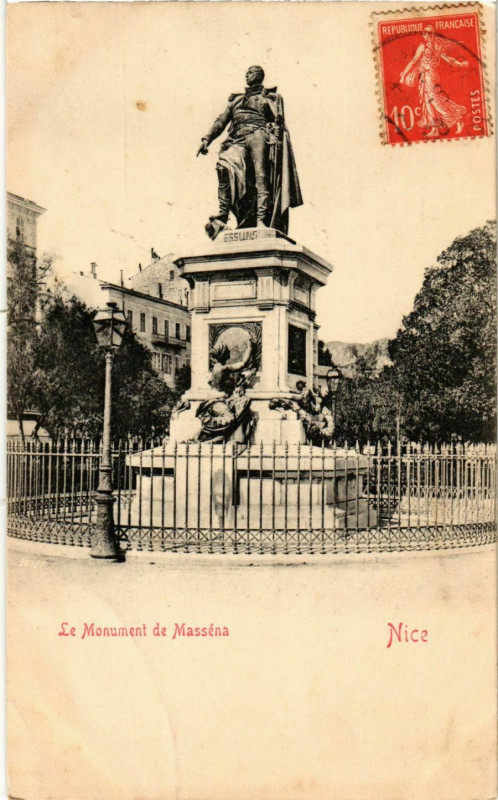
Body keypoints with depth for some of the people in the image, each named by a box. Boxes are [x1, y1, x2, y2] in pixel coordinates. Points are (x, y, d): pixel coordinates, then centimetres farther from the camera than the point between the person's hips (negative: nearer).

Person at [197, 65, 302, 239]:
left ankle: (261, 220, -30)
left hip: (257, 134, -2)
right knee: (223, 165, -26)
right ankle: (222, 216, -33)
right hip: (237, 140, 3)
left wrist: (276, 130, -12)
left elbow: (278, 118, 10)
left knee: (260, 175, -21)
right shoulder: (236, 99, 33)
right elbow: (221, 120, 25)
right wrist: (207, 139, 12)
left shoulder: (270, 96, 23)